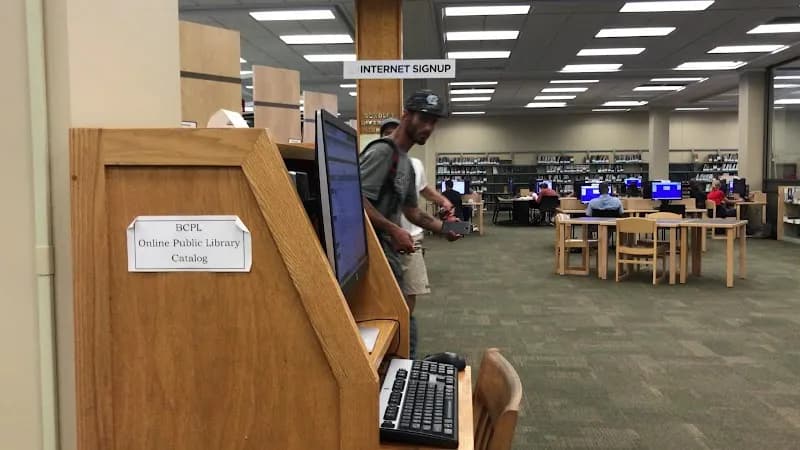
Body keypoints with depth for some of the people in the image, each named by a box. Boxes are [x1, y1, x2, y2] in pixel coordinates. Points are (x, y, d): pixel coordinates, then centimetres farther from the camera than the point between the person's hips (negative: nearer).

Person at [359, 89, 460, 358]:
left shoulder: (406, 162, 18)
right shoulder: (383, 151, -14)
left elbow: (410, 210, 24)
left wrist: (442, 227, 9)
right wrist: (393, 230, -22)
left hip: (389, 252, 11)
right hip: (376, 251, -11)